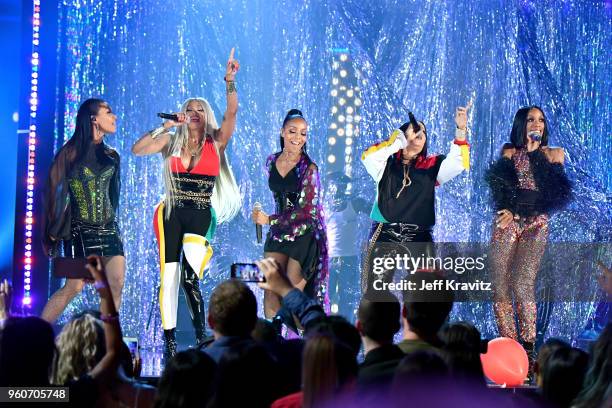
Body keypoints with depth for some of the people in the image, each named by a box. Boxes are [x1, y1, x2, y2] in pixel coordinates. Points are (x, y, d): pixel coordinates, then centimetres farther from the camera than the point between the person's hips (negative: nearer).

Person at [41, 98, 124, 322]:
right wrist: (55, 228, -5)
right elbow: (57, 190, -3)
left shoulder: (111, 156, 12)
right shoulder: (71, 152, -4)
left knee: (116, 285, -5)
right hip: (81, 229, -6)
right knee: (74, 287, -8)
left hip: (108, 229, 6)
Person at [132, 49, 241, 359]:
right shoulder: (172, 142, 7)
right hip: (171, 213, 1)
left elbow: (232, 112, -9)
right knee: (169, 276, -2)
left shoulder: (216, 143, 5)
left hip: (202, 215, -1)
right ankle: (169, 342, 6)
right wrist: (164, 127, -8)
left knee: (190, 275, -19)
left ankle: (201, 335, -5)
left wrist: (230, 81, -19)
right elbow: (137, 150, -4)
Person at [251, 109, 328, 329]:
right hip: (278, 234, 5)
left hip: (304, 235, -5)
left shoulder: (308, 168, -13)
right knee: (270, 291, -5)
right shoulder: (272, 162, 5)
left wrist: (269, 220, -18)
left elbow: (307, 210, -17)